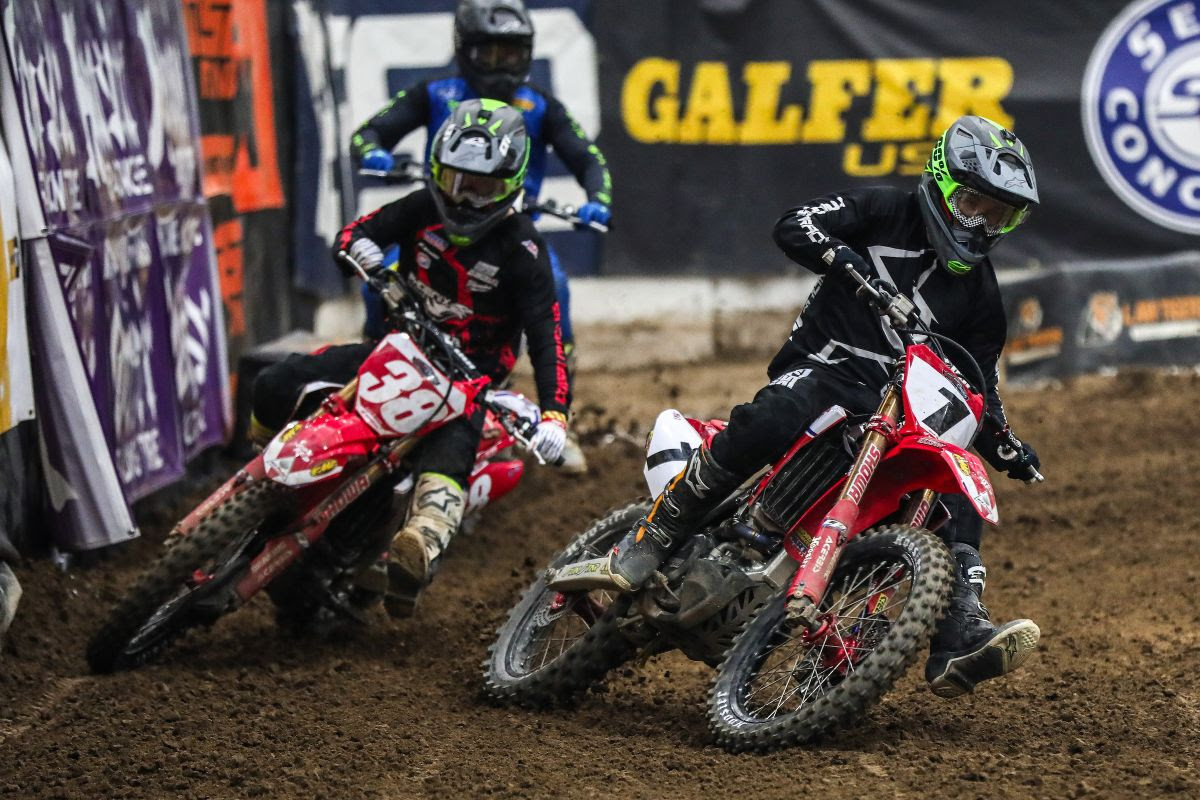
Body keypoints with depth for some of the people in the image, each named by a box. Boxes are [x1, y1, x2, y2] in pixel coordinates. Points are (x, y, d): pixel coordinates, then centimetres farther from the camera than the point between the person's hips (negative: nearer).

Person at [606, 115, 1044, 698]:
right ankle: (649, 540, -28)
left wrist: (1008, 451, 2)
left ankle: (959, 642, -23)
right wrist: (849, 263, -27)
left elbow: (978, 388, 20)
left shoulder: (980, 295, 17)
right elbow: (793, 227, -9)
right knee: (772, 420, -36)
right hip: (822, 367, -5)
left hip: (897, 405, 6)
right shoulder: (886, 213, 4)